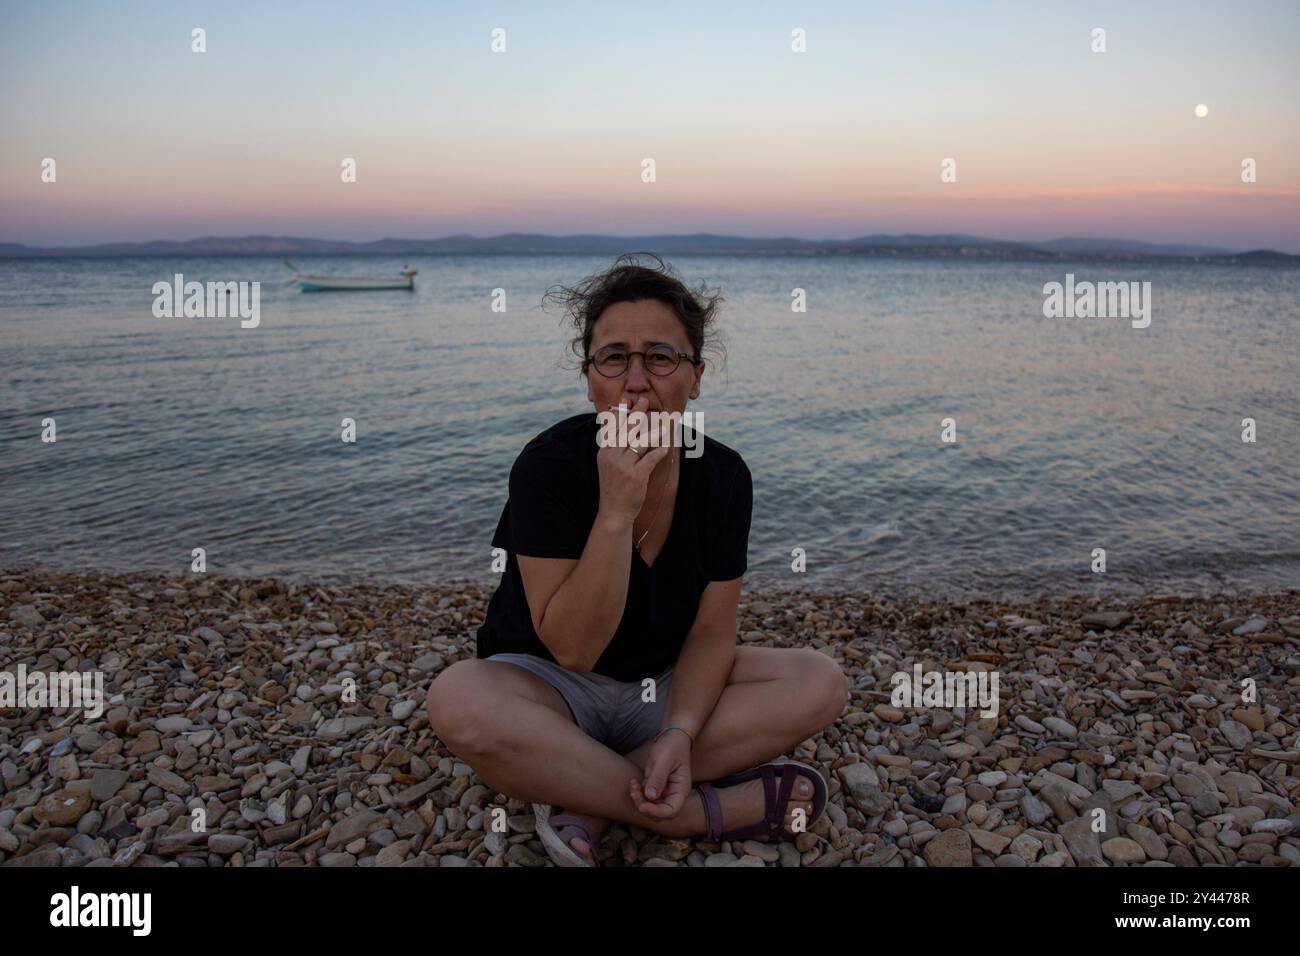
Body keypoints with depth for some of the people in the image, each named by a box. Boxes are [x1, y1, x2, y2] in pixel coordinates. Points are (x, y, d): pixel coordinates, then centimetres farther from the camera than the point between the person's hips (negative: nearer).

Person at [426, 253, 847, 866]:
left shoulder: (724, 477, -10)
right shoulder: (550, 465, -21)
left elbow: (711, 629, -7)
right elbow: (574, 649, -24)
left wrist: (680, 732, -26)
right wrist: (616, 511, -35)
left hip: (666, 688, 4)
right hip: (551, 687, -3)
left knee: (821, 683, -16)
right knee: (459, 702, -35)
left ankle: (588, 799, -21)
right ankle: (713, 810, -24)